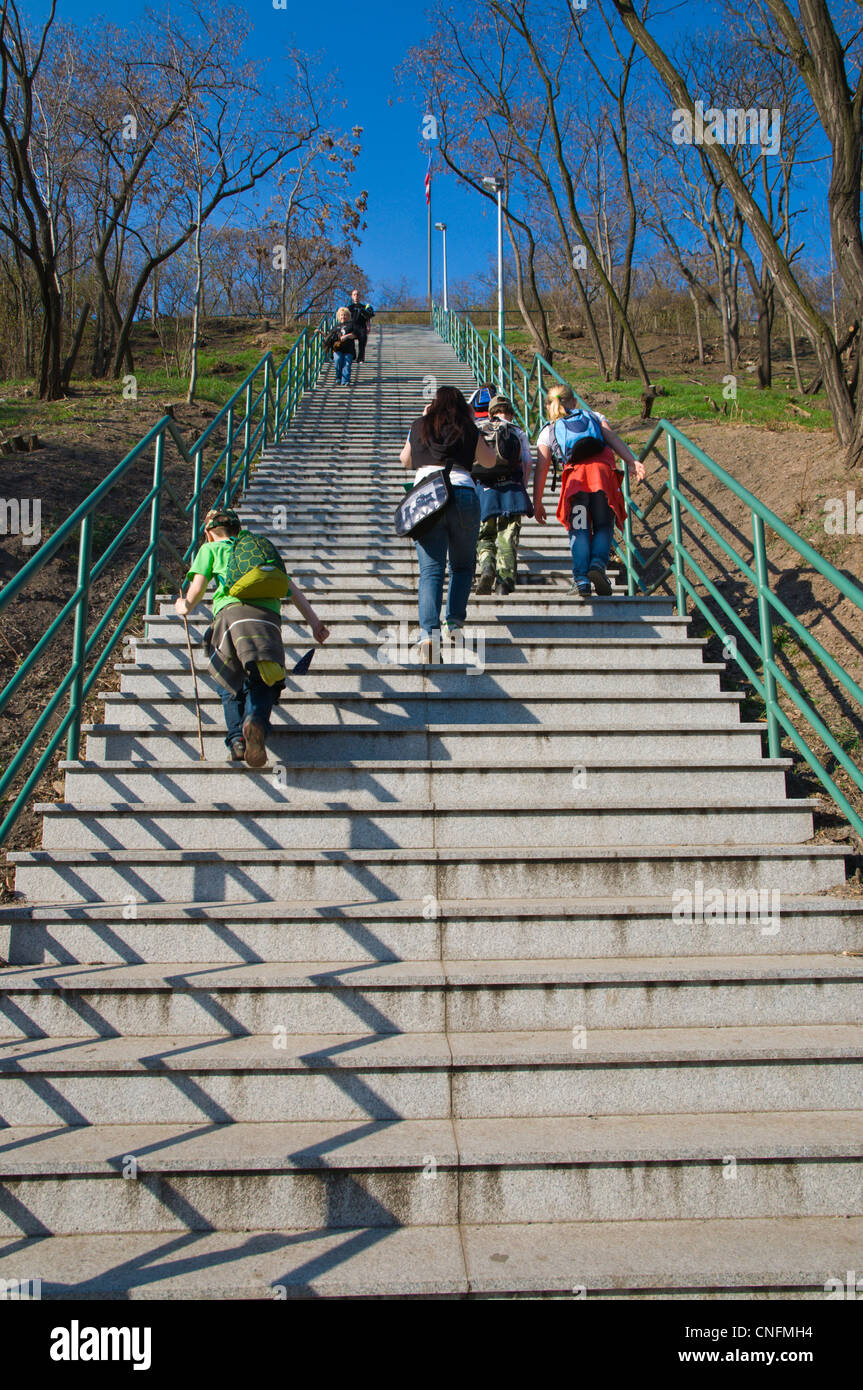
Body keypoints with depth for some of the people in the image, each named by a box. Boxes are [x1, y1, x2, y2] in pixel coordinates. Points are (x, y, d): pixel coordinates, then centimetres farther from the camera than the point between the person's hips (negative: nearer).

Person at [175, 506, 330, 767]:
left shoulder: (210, 549, 28)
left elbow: (196, 590, 19)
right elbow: (292, 589, 29)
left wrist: (185, 607, 41)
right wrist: (314, 622, 25)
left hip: (232, 610, -2)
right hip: (269, 614, 2)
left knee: (231, 682, 12)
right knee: (264, 682, 3)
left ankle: (236, 738, -10)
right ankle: (256, 721, -30)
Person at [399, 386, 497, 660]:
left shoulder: (420, 426, 16)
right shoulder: (468, 430, 12)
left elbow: (405, 460, 32)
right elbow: (489, 461, 26)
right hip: (463, 493, 0)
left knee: (431, 569, -5)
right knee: (462, 565, 17)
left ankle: (428, 631, -20)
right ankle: (455, 622, 9)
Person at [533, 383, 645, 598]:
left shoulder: (547, 431, 25)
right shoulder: (594, 417, 28)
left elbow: (541, 469, 15)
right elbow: (613, 439, 10)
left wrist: (537, 503, 16)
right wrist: (633, 461, -1)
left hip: (575, 473, 0)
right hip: (602, 469, 0)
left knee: (579, 529, 5)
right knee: (603, 525, 9)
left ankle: (581, 578, -13)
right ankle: (598, 563, -18)